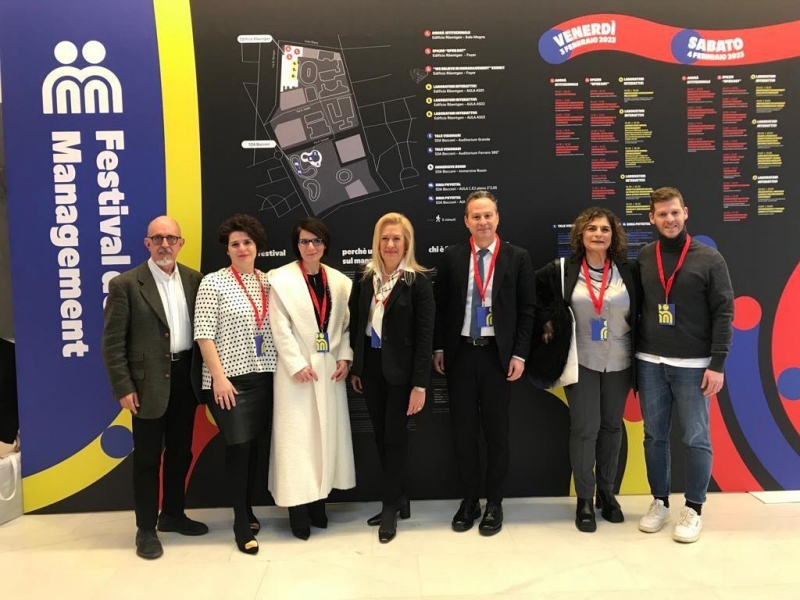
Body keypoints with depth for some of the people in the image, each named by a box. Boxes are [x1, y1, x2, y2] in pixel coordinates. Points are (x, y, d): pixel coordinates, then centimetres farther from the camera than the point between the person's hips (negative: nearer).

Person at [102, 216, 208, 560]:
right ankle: (146, 528, 23)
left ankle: (172, 514, 35)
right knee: (147, 457, 7)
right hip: (149, 382, -4)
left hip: (186, 377, 5)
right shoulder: (125, 284, -8)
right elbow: (112, 342, -8)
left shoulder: (194, 280, 5)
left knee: (181, 452, 16)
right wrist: (123, 387, -12)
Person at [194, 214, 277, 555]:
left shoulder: (268, 282, 8)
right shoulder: (213, 283, -6)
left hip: (263, 377, 5)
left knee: (255, 445, 13)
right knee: (238, 446, -2)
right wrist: (218, 376, -16)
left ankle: (247, 510, 31)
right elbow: (204, 334, -10)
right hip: (229, 379, -5)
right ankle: (242, 524, 13)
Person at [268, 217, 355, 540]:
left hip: (330, 369, 4)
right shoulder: (280, 279, -4)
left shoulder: (340, 280, 8)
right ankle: (298, 505, 8)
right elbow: (280, 328, -8)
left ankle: (318, 500, 21)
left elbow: (346, 324, 8)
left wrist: (344, 358, -4)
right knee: (297, 437, -2)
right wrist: (298, 365, -14)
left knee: (327, 433, 9)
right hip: (297, 369, -4)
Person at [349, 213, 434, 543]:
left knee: (395, 437, 4)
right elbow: (356, 325, 8)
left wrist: (420, 384, -15)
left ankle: (390, 505, 21)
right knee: (381, 436, 12)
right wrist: (355, 368, 7)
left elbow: (425, 335, -12)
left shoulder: (418, 281, -10)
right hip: (371, 366, 5)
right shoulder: (365, 278, 4)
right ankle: (398, 499, 29)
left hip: (400, 368, -5)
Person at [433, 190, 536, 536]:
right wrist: (438, 348, 2)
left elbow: (527, 309, -1)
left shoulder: (517, 258, 0)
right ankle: (469, 500, 25)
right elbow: (440, 305, 6)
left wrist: (519, 354, -6)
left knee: (496, 431, 8)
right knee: (463, 430, 9)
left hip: (498, 355, -1)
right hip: (460, 354, 2)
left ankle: (494, 503, 24)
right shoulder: (452, 257, 3)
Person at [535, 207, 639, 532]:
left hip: (619, 362, 2)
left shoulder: (629, 271, -1)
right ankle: (584, 499, 14)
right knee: (584, 428, -2)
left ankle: (606, 491, 30)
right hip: (581, 362, -2)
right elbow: (534, 291, 8)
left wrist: (639, 349, 0)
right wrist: (546, 323, 1)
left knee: (611, 426, 12)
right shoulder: (563, 270, -4)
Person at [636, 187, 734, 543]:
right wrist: (633, 357, 6)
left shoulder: (709, 259, -2)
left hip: (693, 366, -3)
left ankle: (694, 509, 18)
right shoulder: (642, 259, 5)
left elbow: (724, 314, -5)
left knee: (696, 440, 3)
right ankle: (659, 502, 24)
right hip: (650, 363, 3)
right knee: (654, 436, 10)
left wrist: (717, 364, -11)